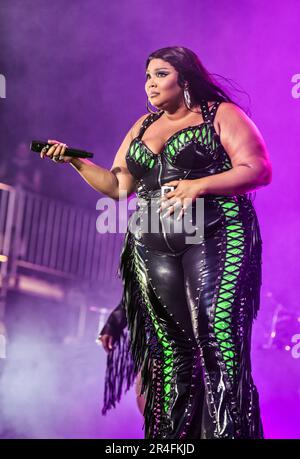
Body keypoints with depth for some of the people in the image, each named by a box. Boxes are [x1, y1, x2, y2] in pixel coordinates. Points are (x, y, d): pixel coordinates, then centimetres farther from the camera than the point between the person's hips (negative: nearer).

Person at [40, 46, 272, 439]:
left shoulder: (222, 114, 6)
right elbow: (117, 186, 21)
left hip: (215, 238, -5)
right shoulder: (143, 125, 23)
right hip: (153, 246, 5)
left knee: (220, 346, -16)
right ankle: (173, 434, 3)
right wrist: (75, 160, 8)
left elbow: (259, 170, -4)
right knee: (170, 352, 0)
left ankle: (230, 431, -12)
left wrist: (198, 186, -15)